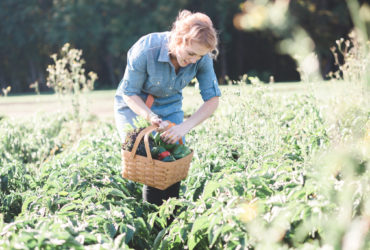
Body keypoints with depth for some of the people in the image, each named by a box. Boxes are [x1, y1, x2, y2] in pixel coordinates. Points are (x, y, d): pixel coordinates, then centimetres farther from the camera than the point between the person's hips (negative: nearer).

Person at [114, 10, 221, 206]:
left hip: (170, 107, 3)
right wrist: (151, 118, -36)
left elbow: (212, 100, -16)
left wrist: (185, 127, -30)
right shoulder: (145, 50, -32)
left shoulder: (202, 58, -23)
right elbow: (130, 94, -19)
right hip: (135, 107, -3)